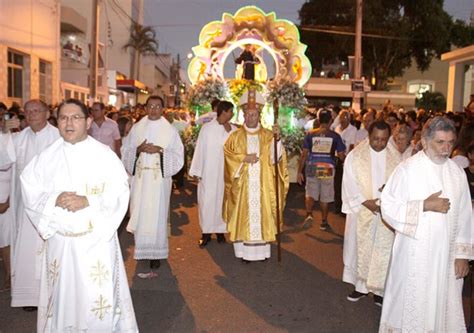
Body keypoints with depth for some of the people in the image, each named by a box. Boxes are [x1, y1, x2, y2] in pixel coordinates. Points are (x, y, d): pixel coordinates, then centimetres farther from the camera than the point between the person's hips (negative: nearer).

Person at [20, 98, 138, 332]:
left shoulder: (104, 154, -5)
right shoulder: (47, 156, 3)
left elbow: (120, 192, -9)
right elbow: (30, 191, 4)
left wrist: (88, 201, -23)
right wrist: (54, 200, -16)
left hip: (96, 238, -2)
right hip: (59, 239, 3)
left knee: (99, 298, 4)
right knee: (62, 293, 15)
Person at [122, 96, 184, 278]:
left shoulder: (170, 130, 3)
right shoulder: (137, 128, 8)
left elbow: (178, 155, -1)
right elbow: (126, 152, 8)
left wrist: (160, 150, -15)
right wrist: (139, 149, -12)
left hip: (159, 179, -2)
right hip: (140, 178, 2)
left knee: (156, 215, -1)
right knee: (139, 213, 3)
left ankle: (155, 253, 10)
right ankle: (141, 248, 20)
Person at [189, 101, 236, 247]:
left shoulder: (234, 130, 2)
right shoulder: (207, 128, -4)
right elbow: (200, 150, -4)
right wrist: (196, 172, -5)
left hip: (226, 173, 2)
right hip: (209, 173, -2)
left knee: (222, 200, 9)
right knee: (207, 201, 2)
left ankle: (220, 230, 23)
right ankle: (206, 232, 14)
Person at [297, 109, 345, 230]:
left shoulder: (310, 134, -1)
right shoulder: (335, 136, -2)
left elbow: (304, 154, -3)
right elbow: (341, 155, 0)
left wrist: (299, 171, 2)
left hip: (312, 168, 1)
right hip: (328, 169, 0)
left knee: (310, 194, 13)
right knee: (325, 197, 11)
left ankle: (309, 215, -9)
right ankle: (324, 221, 21)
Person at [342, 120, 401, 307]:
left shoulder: (395, 157, 2)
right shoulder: (355, 155, -3)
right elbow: (349, 183, -6)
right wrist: (365, 201, -16)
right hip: (361, 211, -1)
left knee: (383, 250, 6)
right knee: (359, 248, 7)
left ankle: (379, 289, 19)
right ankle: (361, 286, 21)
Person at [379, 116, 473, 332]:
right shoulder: (407, 170, -10)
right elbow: (388, 207, -12)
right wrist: (425, 205, -19)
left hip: (446, 255, 4)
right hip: (414, 254, -3)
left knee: (442, 304, 14)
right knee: (411, 305, 8)